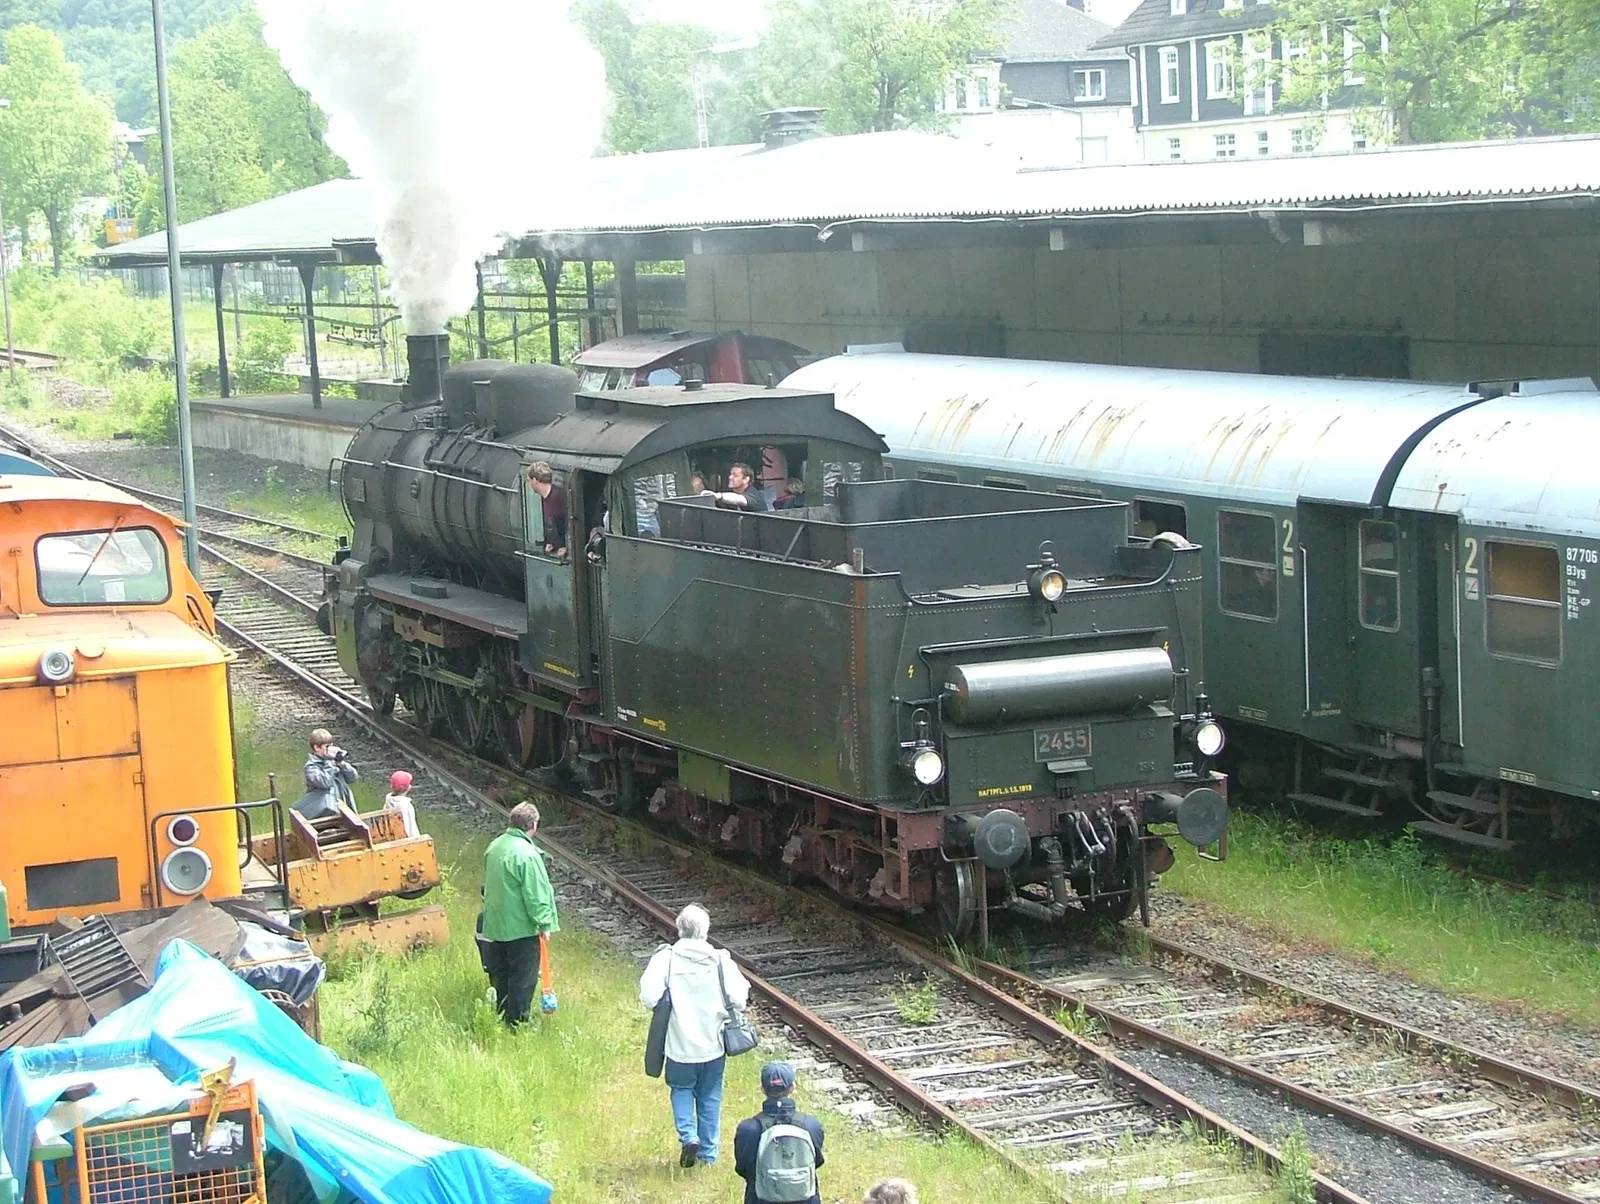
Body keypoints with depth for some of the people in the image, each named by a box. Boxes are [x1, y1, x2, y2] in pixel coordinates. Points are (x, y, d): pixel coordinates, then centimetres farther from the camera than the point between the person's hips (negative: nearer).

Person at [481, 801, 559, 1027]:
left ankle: (503, 1016, 29)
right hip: (521, 928, -8)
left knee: (502, 974, 19)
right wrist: (544, 923, -9)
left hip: (496, 923, 8)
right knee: (523, 979, 3)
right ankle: (517, 1023, 8)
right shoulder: (527, 854, -23)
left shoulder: (495, 846, 3)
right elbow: (536, 894, -20)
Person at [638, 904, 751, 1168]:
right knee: (710, 1097, 18)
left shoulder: (666, 958, -13)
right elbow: (739, 998, -13)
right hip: (713, 1044, 1)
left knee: (682, 1089, 22)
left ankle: (688, 1136, 1)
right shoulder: (720, 959, -10)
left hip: (680, 1044, -1)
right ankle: (708, 1154, 25)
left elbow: (648, 997, -20)